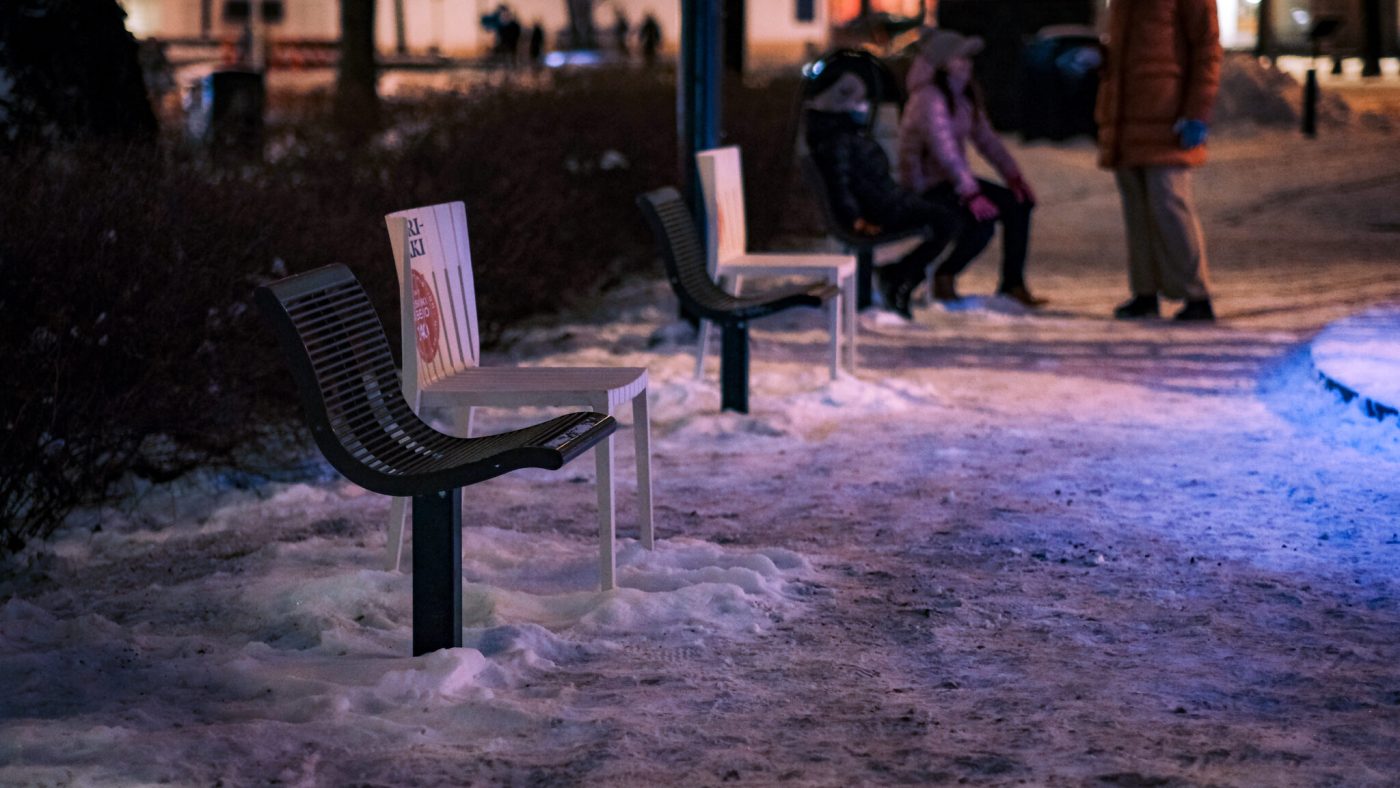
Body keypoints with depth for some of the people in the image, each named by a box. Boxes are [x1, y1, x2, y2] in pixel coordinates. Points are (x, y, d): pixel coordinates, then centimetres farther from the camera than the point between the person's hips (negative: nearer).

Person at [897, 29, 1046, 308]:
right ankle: (944, 278, -6)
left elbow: (986, 138, 11)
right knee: (982, 222, -29)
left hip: (952, 179, 9)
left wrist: (1013, 176, -1)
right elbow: (944, 150, -28)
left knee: (1019, 203, -4)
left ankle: (1012, 284, 0)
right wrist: (971, 194, -35)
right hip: (925, 189, -9)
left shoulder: (965, 96, 10)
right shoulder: (929, 99, -19)